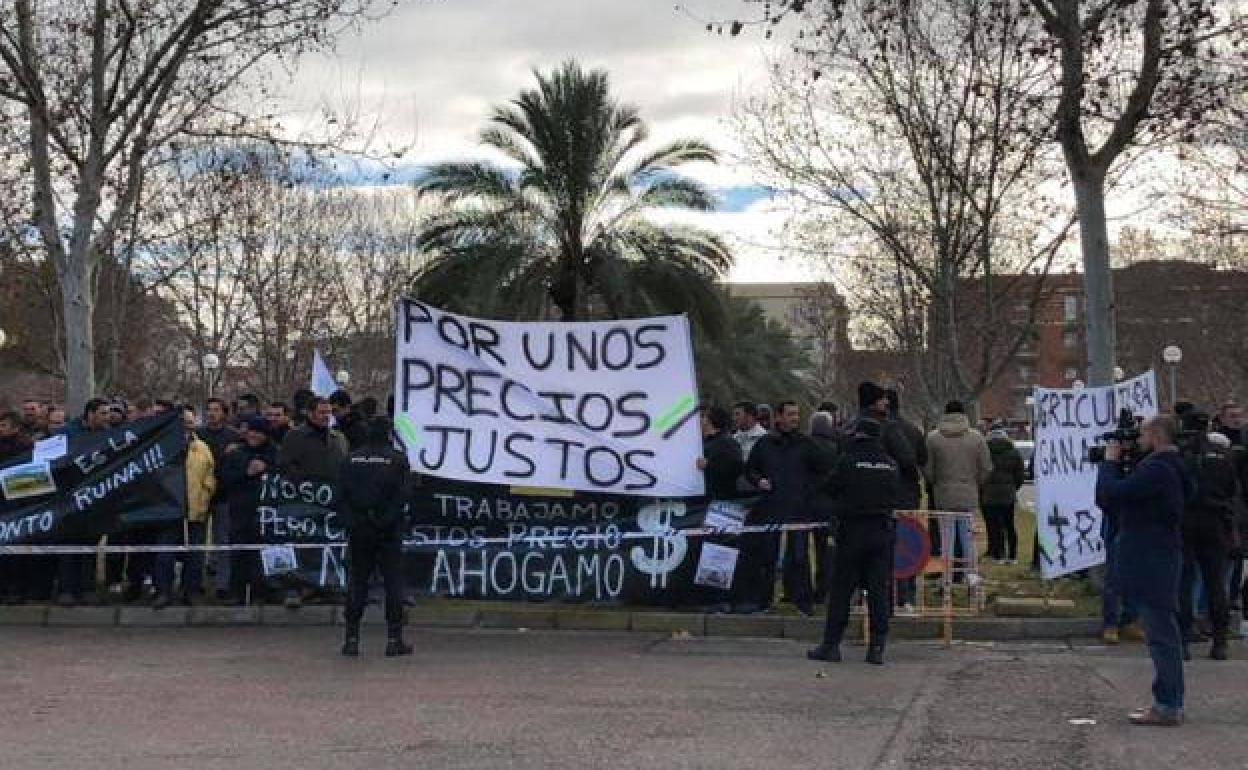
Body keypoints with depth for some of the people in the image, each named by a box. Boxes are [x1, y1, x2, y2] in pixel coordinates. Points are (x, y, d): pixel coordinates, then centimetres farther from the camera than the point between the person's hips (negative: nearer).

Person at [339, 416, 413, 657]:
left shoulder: (351, 460, 5)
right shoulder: (397, 459, -4)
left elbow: (343, 496, 4)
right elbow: (400, 495, -9)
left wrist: (350, 522, 7)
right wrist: (389, 520, -3)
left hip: (358, 531, 3)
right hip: (388, 532, -3)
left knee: (356, 583, 8)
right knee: (393, 583, 3)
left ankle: (352, 639, 7)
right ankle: (394, 639, 2)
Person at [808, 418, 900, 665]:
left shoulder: (848, 461, -9)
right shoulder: (891, 465, 3)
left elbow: (831, 489, 1)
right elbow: (896, 496, 10)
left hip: (853, 530, -3)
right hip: (883, 531, 3)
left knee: (841, 590, 3)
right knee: (879, 590, 6)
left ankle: (831, 645, 5)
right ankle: (877, 648, 5)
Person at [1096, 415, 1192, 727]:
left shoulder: (1157, 470, -20)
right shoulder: (1168, 468, 14)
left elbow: (1110, 493, -23)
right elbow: (1128, 491, 18)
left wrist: (1110, 461, -8)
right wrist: (1118, 465, 7)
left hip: (1152, 565, -11)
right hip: (1161, 560, 11)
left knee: (1162, 636, -6)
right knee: (1166, 634, 15)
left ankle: (1167, 708, -2)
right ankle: (1170, 702, 23)